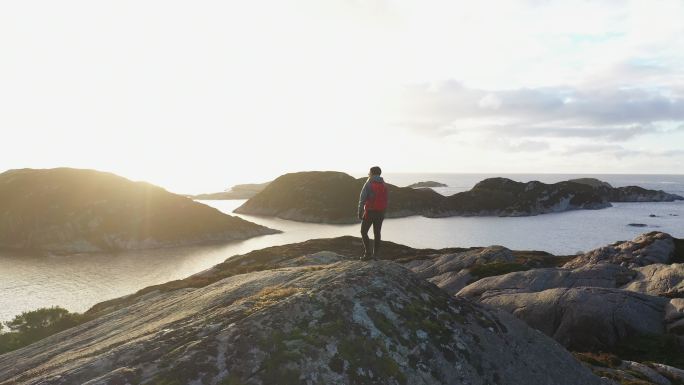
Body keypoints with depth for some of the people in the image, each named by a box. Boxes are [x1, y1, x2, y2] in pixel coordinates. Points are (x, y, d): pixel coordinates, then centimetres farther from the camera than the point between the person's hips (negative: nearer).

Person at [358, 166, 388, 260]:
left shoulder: (368, 184, -8)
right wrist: (383, 213, 16)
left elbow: (362, 199, -12)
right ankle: (375, 254, 12)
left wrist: (360, 212, -7)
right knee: (377, 233, 12)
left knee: (364, 232, 4)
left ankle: (368, 253, -4)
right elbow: (385, 200, 11)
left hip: (370, 211, -6)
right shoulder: (383, 185, 10)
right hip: (380, 212, 6)